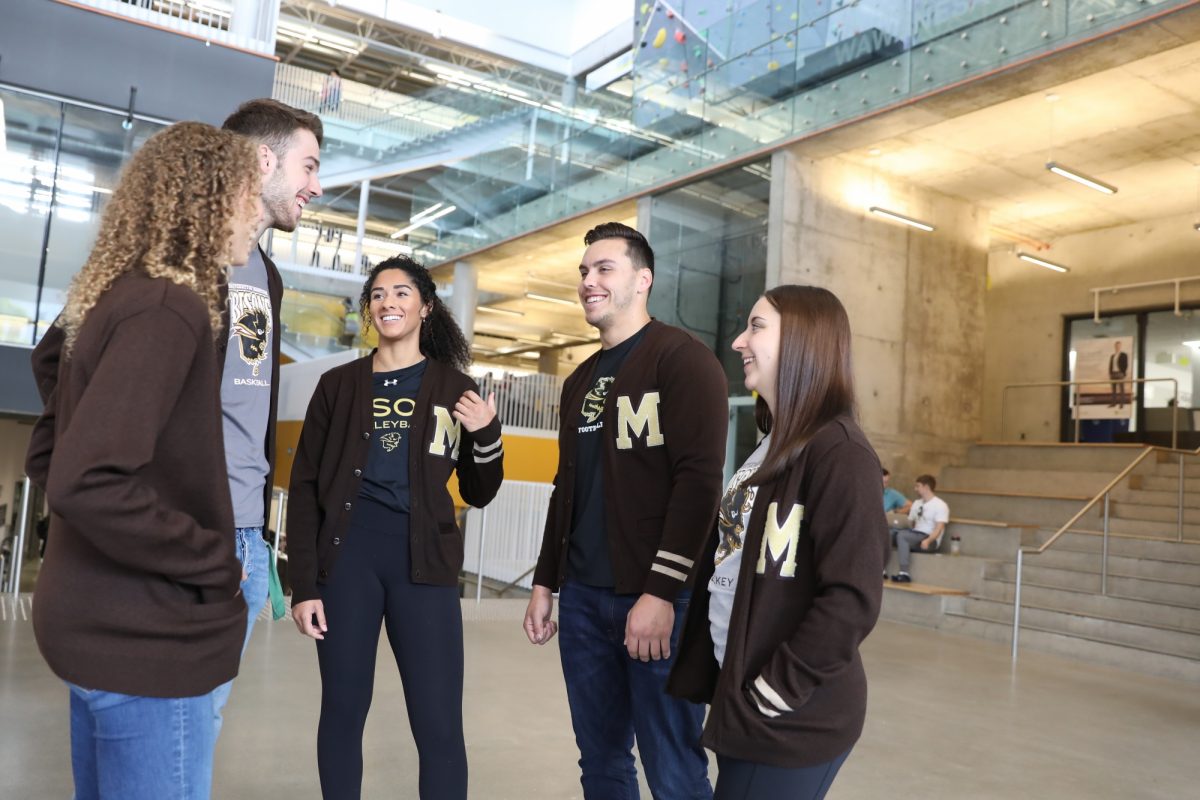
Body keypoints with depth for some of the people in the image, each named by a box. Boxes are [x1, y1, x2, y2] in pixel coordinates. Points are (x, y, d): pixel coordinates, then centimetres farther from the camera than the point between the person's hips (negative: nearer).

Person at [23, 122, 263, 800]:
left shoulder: (112, 297, 9)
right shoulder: (168, 307, -20)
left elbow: (51, 458, 15)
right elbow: (88, 483, -29)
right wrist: (213, 564, -18)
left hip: (103, 620, 10)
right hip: (148, 638, -9)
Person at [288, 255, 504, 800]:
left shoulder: (455, 388, 6)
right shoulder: (339, 384, 7)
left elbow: (478, 494, 9)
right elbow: (305, 488, 5)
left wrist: (486, 436, -9)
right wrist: (303, 585, -1)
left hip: (423, 562, 0)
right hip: (347, 556, 1)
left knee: (440, 726, -1)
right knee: (342, 713, 11)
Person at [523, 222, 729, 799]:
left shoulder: (683, 360, -7)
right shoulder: (580, 382, 17)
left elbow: (699, 481, -15)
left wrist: (661, 593, -20)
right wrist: (545, 582, 18)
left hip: (658, 598, -7)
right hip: (583, 598, 7)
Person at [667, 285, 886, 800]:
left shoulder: (839, 452, -16)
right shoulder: (769, 449, 11)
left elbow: (851, 600, -22)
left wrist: (770, 695, -17)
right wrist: (734, 690, 11)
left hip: (792, 720, -8)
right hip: (743, 706, 8)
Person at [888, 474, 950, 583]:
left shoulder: (940, 505, -6)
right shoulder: (917, 503, 19)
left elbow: (939, 528, -16)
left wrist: (928, 541, -31)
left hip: (931, 541, -7)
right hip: (914, 536, 7)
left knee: (902, 535, -32)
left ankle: (904, 573, -37)